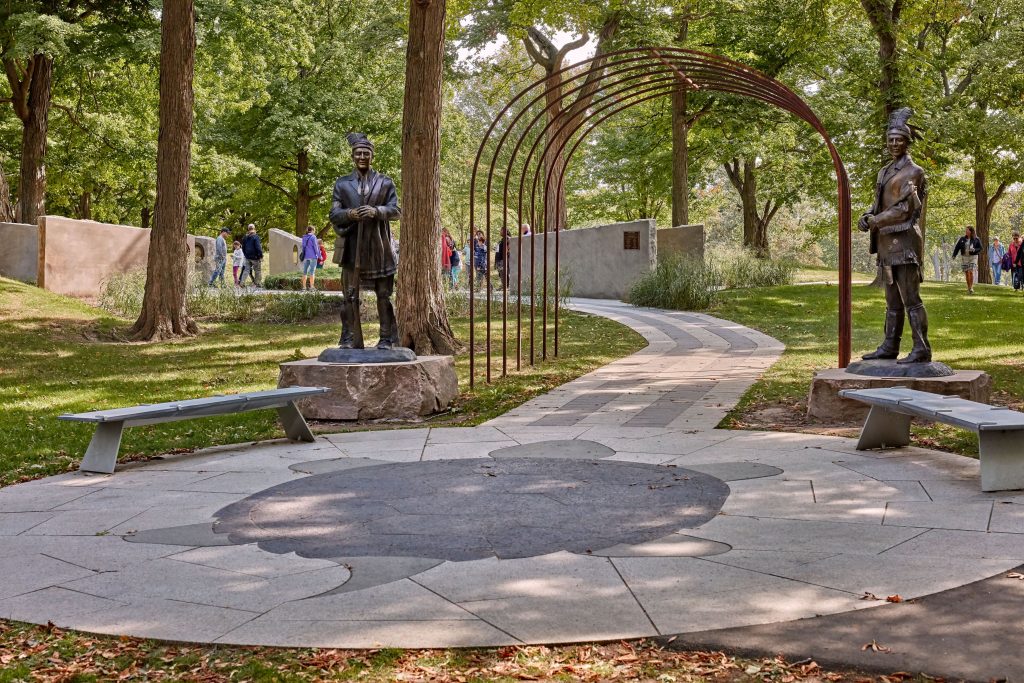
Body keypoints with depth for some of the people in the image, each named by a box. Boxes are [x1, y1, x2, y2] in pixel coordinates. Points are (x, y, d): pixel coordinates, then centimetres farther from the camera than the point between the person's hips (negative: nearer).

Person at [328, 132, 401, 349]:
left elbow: (396, 210, 2)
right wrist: (349, 214, -16)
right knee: (350, 295, 0)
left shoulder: (385, 182, 9)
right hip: (352, 247, 0)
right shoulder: (342, 183, 11)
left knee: (384, 295, 3)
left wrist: (376, 211, -17)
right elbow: (334, 215, 6)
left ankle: (387, 338, 10)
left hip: (379, 247, 0)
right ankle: (349, 339, 5)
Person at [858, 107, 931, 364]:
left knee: (911, 298, -11)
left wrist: (874, 221, -10)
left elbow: (903, 209, -13)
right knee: (893, 300, 12)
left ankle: (922, 349, -11)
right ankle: (889, 346, 16)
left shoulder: (913, 172, -6)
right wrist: (867, 216, -3)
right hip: (887, 243, 8)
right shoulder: (884, 172, 18)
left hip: (904, 241, -8)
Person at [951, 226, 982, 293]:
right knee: (967, 273, 2)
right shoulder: (962, 239, 2)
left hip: (973, 257, -2)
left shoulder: (976, 240, -4)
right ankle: (968, 288, 14)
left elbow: (980, 249, -2)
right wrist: (954, 255, -15)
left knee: (971, 272, -15)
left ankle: (971, 288, -7)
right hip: (964, 257, 2)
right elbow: (957, 247, -2)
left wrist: (974, 250, -23)